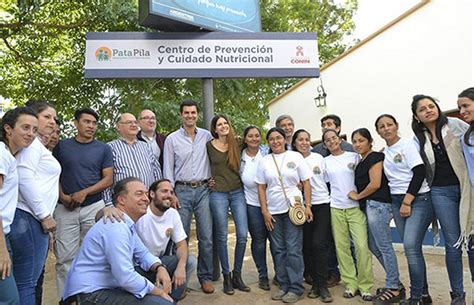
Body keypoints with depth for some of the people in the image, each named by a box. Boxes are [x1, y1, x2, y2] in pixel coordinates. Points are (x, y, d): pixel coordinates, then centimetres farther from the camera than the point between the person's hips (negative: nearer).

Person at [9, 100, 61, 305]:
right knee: (26, 282, -6)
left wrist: (45, 216, 20)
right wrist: (44, 215, -15)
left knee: (33, 280, 13)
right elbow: (24, 178, -18)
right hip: (29, 218, -10)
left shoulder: (39, 146, 23)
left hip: (35, 218, 10)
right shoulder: (31, 142, -6)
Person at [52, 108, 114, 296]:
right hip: (65, 208, 0)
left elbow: (108, 179, 0)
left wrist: (84, 193, -11)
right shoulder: (62, 146, 7)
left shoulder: (103, 149, 5)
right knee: (65, 257, 1)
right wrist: (62, 196, -8)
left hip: (94, 207, 0)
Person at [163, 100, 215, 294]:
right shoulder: (172, 139, 3)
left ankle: (206, 277, 16)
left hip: (203, 190, 1)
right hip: (182, 190, -1)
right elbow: (168, 169, 2)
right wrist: (171, 193, -4)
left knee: (206, 236, 2)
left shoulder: (207, 136, 7)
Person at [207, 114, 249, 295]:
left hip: (238, 192, 2)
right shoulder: (209, 145, 1)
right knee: (222, 236, 3)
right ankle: (226, 276, 18)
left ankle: (237, 275, 15)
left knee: (243, 234, -2)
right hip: (218, 194, -2)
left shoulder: (236, 143, 6)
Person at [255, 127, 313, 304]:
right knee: (278, 250, 8)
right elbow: (261, 188, 7)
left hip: (293, 209, -2)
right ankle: (283, 286, 21)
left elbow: (306, 183, 2)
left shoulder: (296, 157, 2)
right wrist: (264, 211, 0)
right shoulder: (264, 161, 7)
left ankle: (296, 288, 9)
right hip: (273, 211, 3)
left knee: (293, 249, -3)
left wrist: (308, 206, -6)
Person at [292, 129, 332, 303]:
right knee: (307, 245, 3)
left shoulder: (318, 158, 7)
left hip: (322, 205, 0)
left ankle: (322, 286, 0)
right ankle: (315, 282, 18)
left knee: (319, 243, -10)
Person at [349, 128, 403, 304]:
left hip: (377, 205, -10)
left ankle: (393, 289, 9)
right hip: (369, 207, 10)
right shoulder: (362, 161, 19)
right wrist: (359, 197, 9)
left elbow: (375, 184, -16)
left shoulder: (375, 157, -8)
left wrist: (358, 196, -6)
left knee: (384, 246, -3)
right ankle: (395, 283, 24)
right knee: (374, 246, 13)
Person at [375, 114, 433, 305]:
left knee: (411, 246, -14)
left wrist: (407, 202, -15)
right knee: (411, 248, 5)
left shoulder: (407, 144, -6)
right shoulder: (384, 152, 12)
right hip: (397, 202, 6)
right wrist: (399, 203, 8)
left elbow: (419, 173, -13)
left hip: (418, 199, -6)